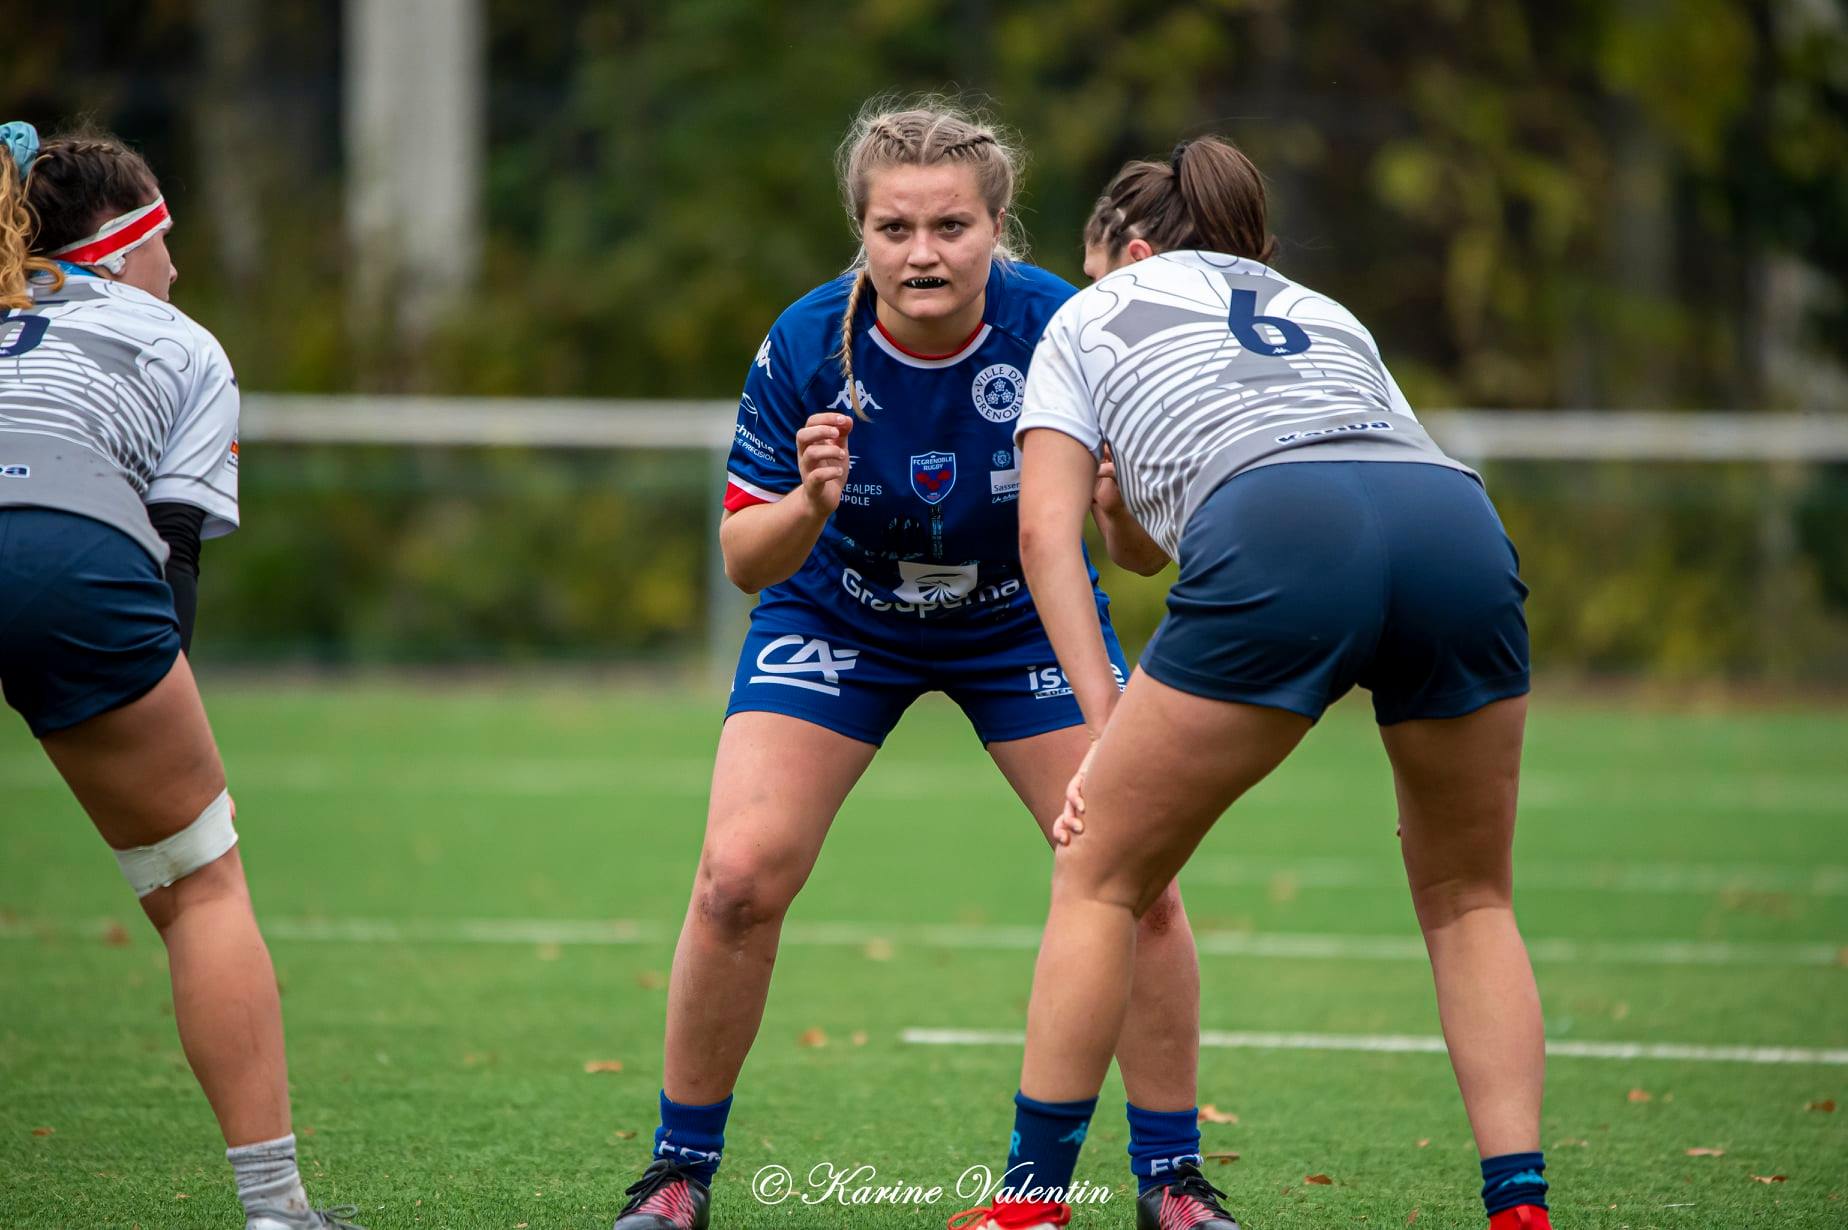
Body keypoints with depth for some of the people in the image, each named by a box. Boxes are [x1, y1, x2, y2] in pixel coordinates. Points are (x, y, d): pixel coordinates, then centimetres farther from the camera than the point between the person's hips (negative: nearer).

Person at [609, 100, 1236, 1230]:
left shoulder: (1061, 331, -26)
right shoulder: (807, 346, -25)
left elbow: (1141, 552, -18)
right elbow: (746, 561, -16)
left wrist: (1125, 505, -41)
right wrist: (806, 507, -38)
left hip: (1025, 618, 0)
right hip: (838, 617, 0)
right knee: (740, 876, -17)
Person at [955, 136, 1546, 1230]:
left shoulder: (1093, 315, 30)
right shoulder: (1327, 314, 41)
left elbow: (1047, 528, 17)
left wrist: (1107, 723, 13)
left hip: (1275, 537, -4)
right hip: (1466, 530, 4)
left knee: (1101, 876, 13)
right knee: (1470, 898, 21)